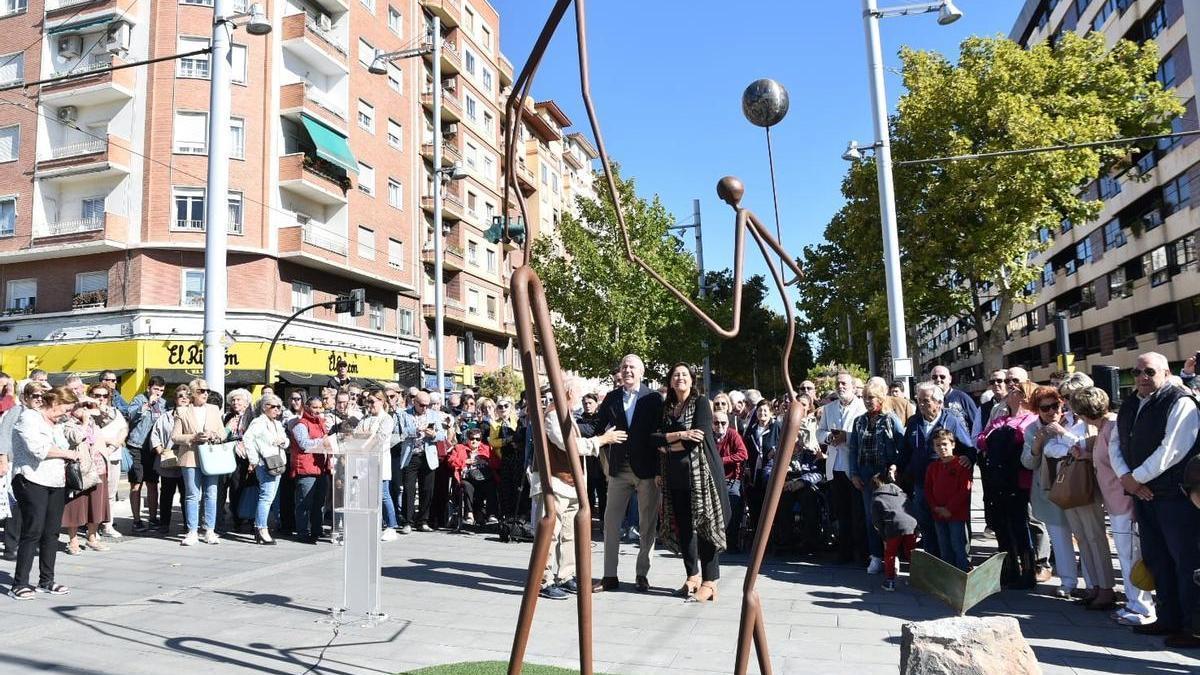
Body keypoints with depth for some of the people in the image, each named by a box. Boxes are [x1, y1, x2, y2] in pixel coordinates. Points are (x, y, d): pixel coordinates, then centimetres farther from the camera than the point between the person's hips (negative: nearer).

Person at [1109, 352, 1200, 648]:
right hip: (1143, 495, 8)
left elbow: (1172, 450, -20)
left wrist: (1136, 478, -12)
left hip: (1176, 497, -8)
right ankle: (1168, 619, 28)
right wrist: (1125, 477, -3)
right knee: (1156, 560, 16)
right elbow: (1115, 443, 14)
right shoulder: (1128, 406, 12)